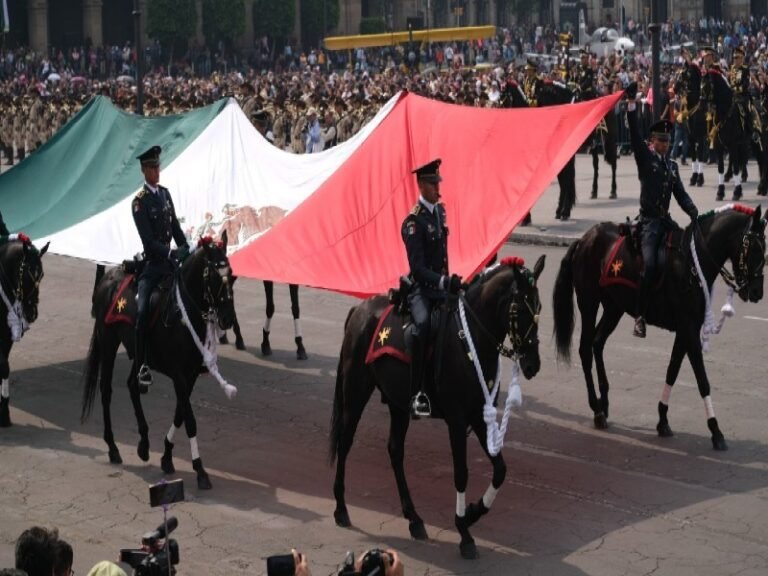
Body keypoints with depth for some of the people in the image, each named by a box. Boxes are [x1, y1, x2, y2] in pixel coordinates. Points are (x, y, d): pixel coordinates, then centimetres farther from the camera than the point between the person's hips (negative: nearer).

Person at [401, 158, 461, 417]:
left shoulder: (440, 210, 10)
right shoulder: (413, 222, -15)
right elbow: (417, 267, -22)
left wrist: (449, 280, 19)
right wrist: (443, 281, -33)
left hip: (441, 286, 9)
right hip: (421, 289, -9)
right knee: (423, 324, -33)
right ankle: (418, 393, -34)